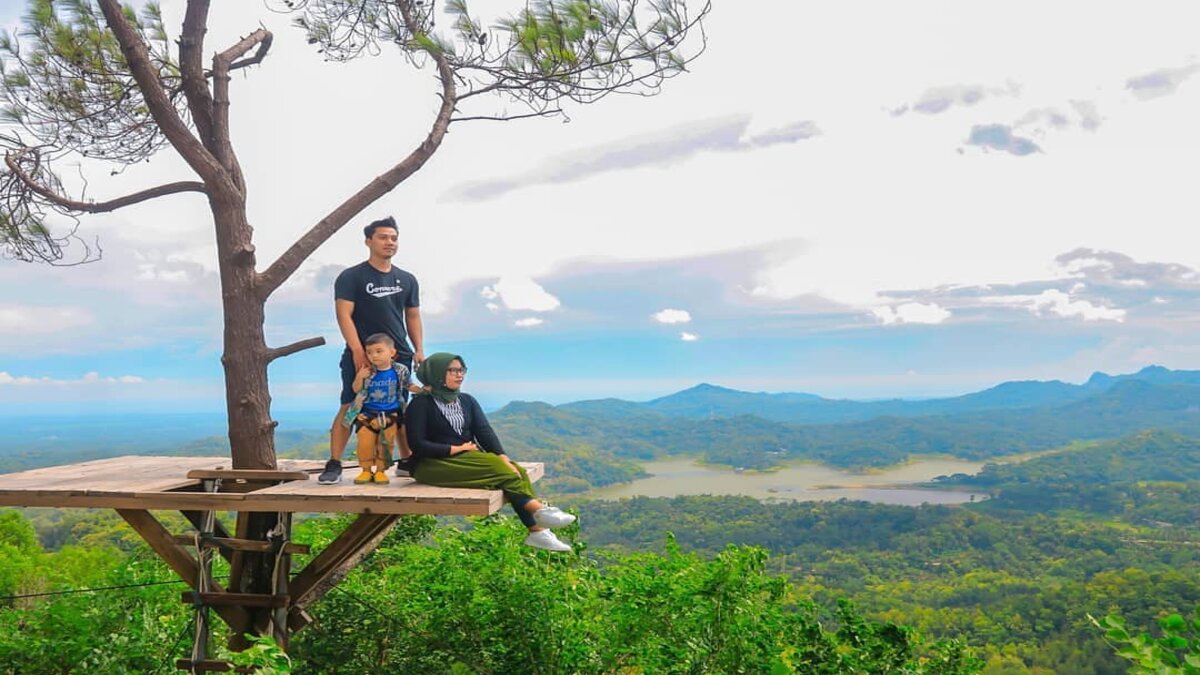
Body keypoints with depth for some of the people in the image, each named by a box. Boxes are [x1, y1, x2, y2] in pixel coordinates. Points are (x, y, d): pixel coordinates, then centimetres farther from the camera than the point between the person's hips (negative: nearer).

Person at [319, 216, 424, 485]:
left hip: (398, 356, 4)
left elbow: (413, 316, 17)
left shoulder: (407, 280, 14)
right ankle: (334, 465, -4)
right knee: (349, 408, -8)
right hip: (361, 356, -4)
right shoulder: (351, 277, -1)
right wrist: (358, 350, -17)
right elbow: (344, 315, -9)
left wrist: (418, 350, 6)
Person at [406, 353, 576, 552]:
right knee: (496, 468, -29)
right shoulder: (421, 404, -2)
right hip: (433, 465, -6)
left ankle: (538, 530, -30)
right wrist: (456, 449, -14)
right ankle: (539, 509, -30)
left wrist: (503, 458, -15)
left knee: (517, 471, -21)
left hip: (469, 459, 6)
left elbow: (485, 432, 2)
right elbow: (416, 444, -11)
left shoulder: (467, 401, 15)